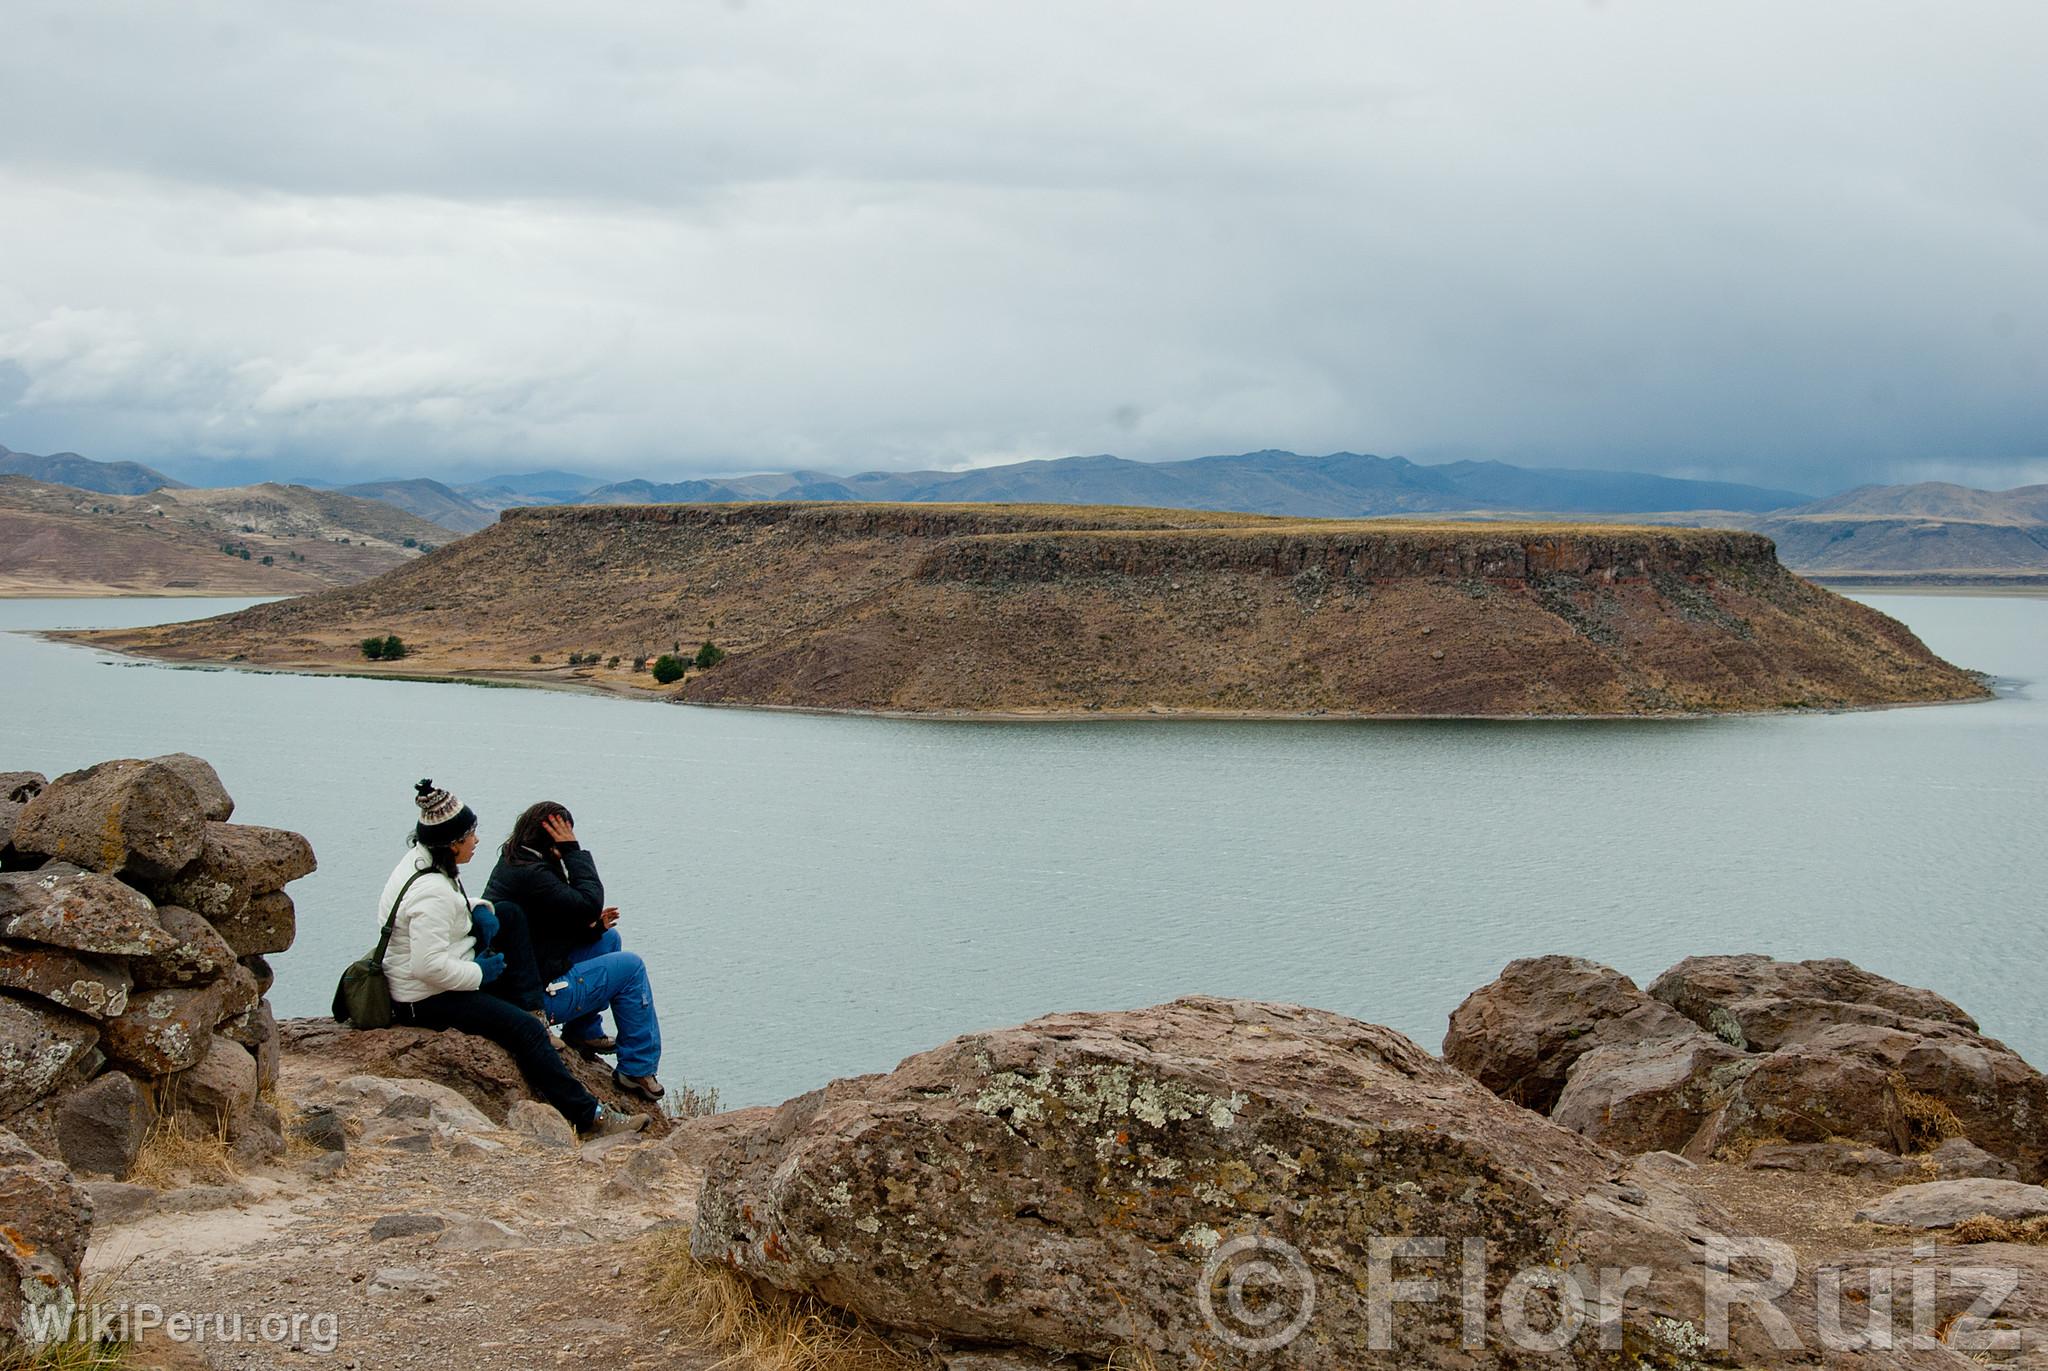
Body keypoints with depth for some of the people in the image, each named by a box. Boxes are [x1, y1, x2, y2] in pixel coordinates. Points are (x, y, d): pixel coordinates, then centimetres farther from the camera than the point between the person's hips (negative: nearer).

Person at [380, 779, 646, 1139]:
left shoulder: (419, 859, 4)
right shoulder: (432, 892, -28)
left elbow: (456, 904, 26)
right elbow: (429, 967, -33)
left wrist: (480, 910, 5)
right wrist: (479, 973, -18)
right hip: (427, 1001, -11)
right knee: (527, 1030, -16)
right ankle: (589, 1117, -14)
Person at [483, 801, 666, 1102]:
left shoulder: (512, 863, 8)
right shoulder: (531, 874, -25)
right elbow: (590, 902, -23)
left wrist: (592, 925, -1)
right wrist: (574, 851, -17)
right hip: (537, 996, -10)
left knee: (609, 938, 21)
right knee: (630, 967, 1)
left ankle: (584, 1032, 27)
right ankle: (637, 1069, 7)